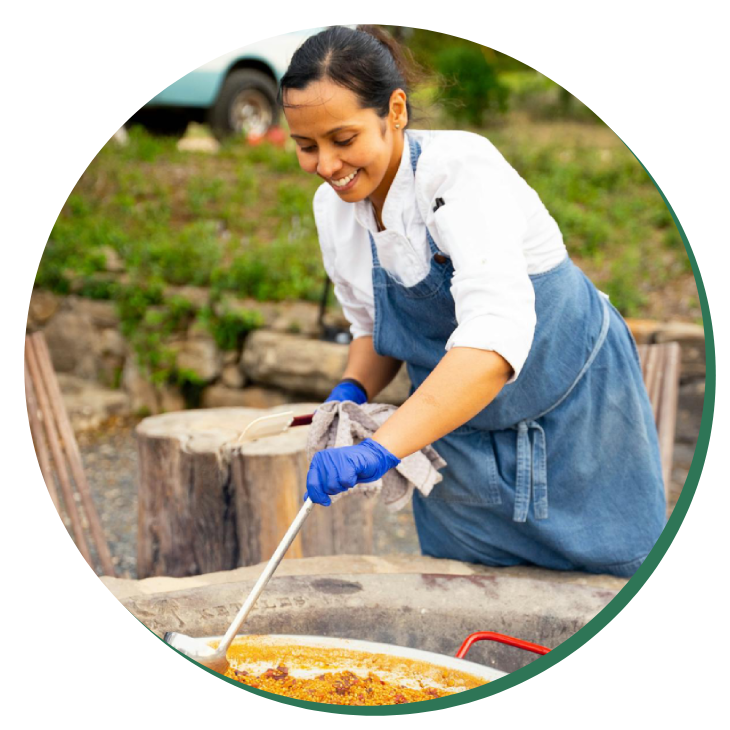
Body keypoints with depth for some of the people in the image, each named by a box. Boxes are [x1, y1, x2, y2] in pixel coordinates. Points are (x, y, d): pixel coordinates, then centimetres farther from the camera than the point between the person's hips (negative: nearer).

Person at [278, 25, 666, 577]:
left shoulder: (461, 168, -28)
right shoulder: (333, 208, -6)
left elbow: (497, 332, -42)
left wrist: (380, 448, -51)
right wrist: (352, 392, -12)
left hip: (574, 416, -5)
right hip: (457, 435, 5)